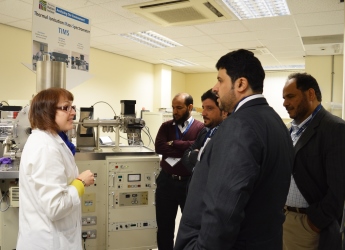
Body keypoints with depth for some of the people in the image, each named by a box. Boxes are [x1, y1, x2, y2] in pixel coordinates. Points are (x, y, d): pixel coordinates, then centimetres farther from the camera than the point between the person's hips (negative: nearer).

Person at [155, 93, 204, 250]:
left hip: (190, 183, -3)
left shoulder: (200, 128, -6)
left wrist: (173, 144, -12)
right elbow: (159, 147, -10)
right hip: (166, 181, 3)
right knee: (164, 225, 15)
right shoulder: (166, 126, 5)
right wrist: (186, 151, -16)